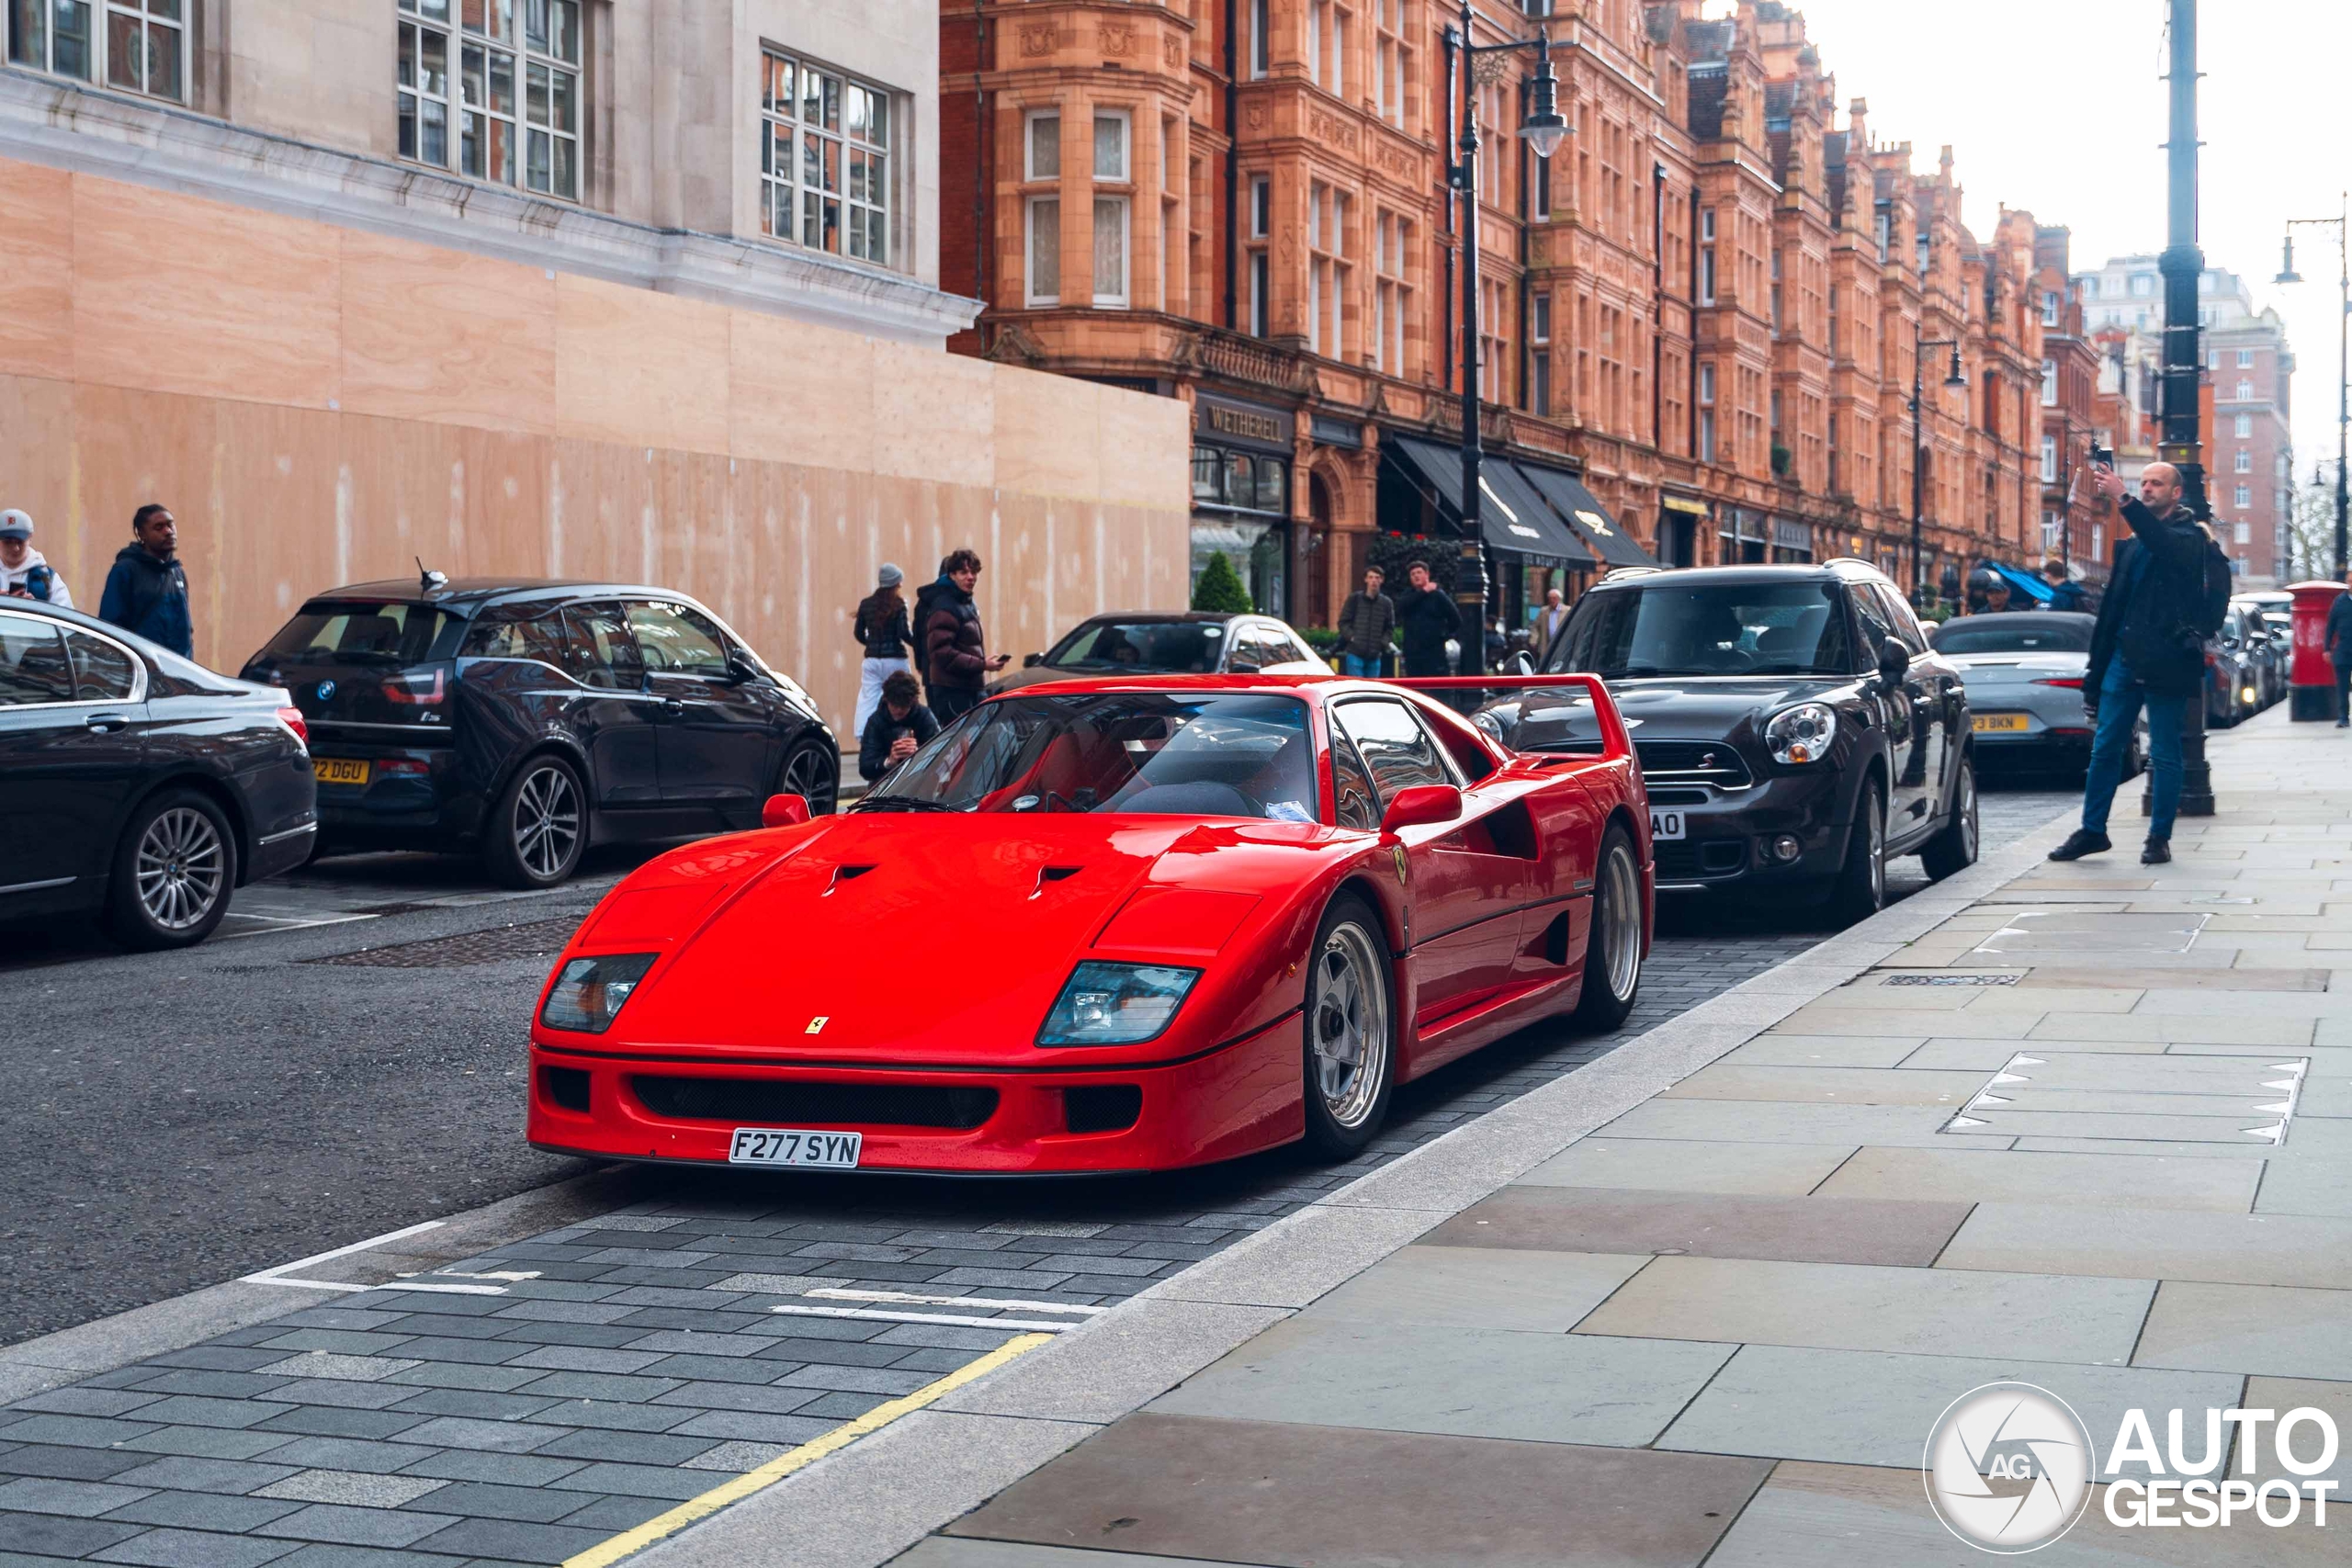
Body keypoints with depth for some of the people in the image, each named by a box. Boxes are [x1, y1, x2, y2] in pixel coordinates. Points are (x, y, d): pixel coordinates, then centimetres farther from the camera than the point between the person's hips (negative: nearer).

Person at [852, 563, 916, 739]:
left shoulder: (866, 604, 5)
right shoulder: (898, 604, -8)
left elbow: (858, 633, 10)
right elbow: (904, 633, -14)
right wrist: (916, 643, 4)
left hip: (871, 660, 3)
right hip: (895, 659, -3)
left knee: (867, 700, 0)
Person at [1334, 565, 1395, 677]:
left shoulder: (1386, 603, 9)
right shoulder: (1354, 599, 2)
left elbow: (1390, 627, 14)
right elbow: (1343, 622, 3)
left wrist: (1383, 642, -2)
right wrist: (1352, 637, -10)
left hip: (1375, 656, 3)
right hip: (1355, 654, -3)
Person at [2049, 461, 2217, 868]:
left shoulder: (2190, 537, -1)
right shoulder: (2132, 544, 18)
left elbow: (2165, 544, -26)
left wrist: (2123, 499, -34)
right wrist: (2097, 664, 14)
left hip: (2165, 662, -6)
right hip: (2124, 658, 6)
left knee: (2164, 754, 0)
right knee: (2104, 747, 5)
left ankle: (2160, 838, 6)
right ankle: (2092, 830, 12)